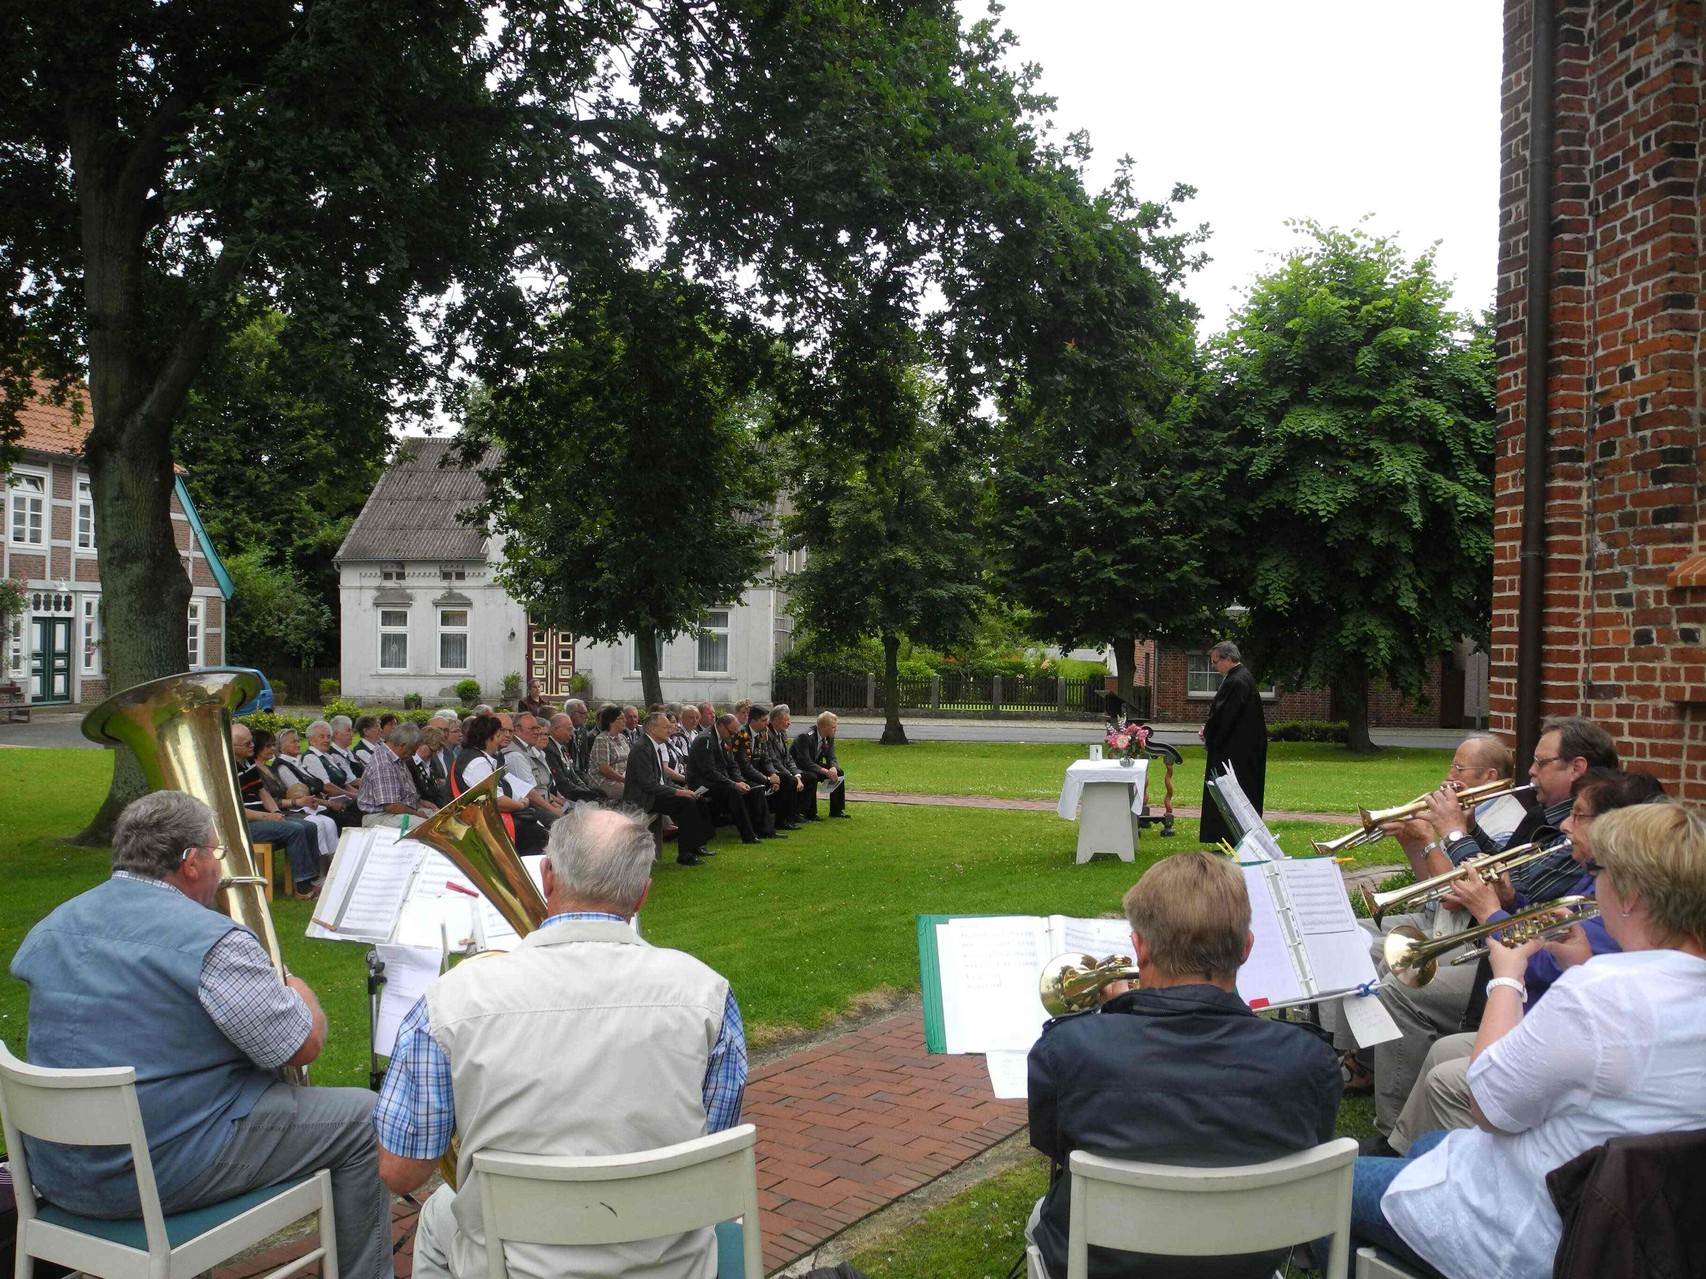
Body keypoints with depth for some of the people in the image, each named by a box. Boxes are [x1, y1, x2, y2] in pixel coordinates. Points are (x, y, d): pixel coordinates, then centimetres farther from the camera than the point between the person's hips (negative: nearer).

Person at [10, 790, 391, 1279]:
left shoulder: (49, 929, 4)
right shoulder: (212, 941, -19)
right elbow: (304, 1047, -15)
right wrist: (299, 991, 8)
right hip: (165, 1172, -8)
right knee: (362, 1116, 4)